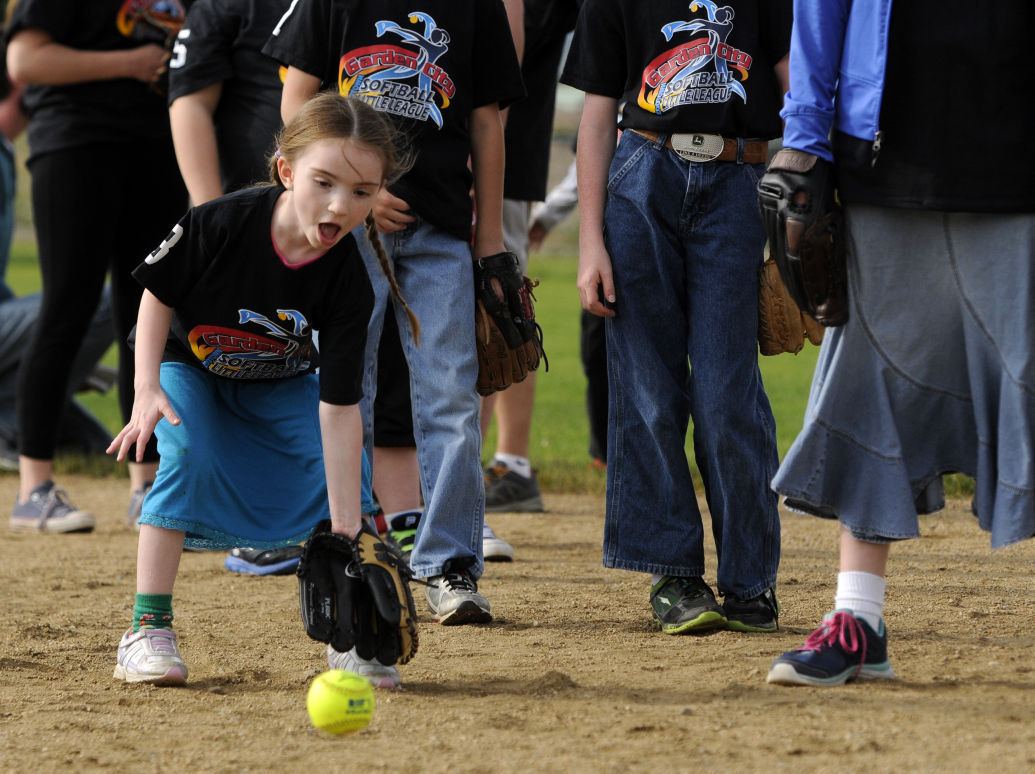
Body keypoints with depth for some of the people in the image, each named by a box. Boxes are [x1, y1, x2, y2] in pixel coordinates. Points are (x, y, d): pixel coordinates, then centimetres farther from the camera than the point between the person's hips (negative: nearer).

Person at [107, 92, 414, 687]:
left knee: (342, 467, -18)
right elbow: (157, 293, -15)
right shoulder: (220, 224, -35)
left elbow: (338, 410, -30)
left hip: (281, 381, 2)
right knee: (189, 457, -27)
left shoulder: (348, 285, -30)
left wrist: (345, 531, -33)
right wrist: (147, 391, -26)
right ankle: (148, 629, -19)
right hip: (188, 364, -2)